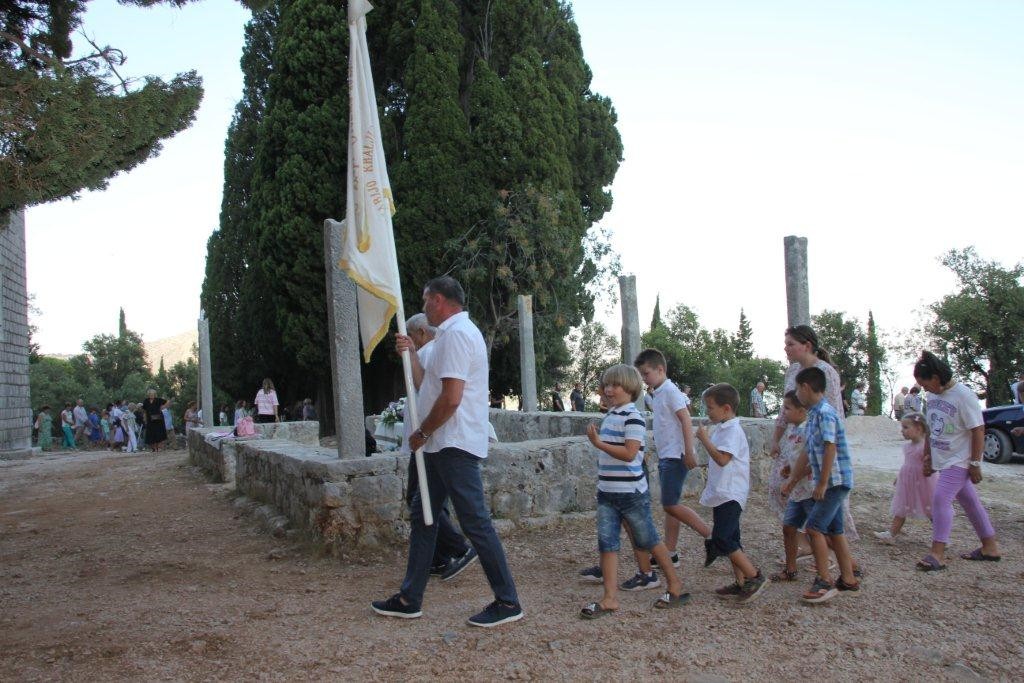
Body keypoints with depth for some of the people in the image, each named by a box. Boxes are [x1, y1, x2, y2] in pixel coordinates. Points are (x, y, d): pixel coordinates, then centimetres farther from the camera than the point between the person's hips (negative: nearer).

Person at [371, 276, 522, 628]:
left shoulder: (456, 334, -15)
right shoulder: (454, 333, 19)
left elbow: (451, 398, -23)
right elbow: (429, 386, 22)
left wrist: (422, 433, -12)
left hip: (455, 445, -11)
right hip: (442, 446, 11)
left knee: (475, 523, -5)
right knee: (422, 517, 14)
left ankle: (507, 602, 4)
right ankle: (409, 599, 22)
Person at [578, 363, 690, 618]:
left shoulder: (633, 418, -15)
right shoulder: (610, 415, 11)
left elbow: (630, 453, -24)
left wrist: (599, 443, -24)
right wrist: (597, 440, 9)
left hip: (631, 492, -7)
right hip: (607, 492, 7)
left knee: (649, 541, 7)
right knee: (606, 542, 0)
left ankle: (676, 587, 24)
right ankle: (610, 598, 2)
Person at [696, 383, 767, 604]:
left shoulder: (732, 431, -16)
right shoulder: (722, 429, 15)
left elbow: (722, 459, -26)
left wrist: (705, 439, -19)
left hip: (730, 495, -10)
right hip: (722, 495, 10)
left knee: (722, 540, -13)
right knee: (729, 540, 12)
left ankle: (754, 577, -5)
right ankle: (741, 583, 18)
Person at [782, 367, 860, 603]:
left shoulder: (825, 413, -17)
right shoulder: (814, 414, 13)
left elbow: (830, 450, -22)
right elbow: (807, 453, 19)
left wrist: (822, 484, -19)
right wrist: (792, 480, 22)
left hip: (835, 481, -10)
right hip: (832, 483, 10)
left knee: (814, 527, -10)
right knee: (834, 530, 14)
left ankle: (824, 581, -4)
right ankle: (848, 579, 23)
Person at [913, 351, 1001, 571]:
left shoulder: (963, 396, -18)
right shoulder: (933, 395, 5)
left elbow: (978, 431, -17)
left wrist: (975, 463, -16)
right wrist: (928, 458, 15)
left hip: (960, 460, -8)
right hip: (943, 460, 8)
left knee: (941, 499, -16)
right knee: (969, 501, 16)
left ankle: (938, 553, -13)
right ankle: (990, 547, 29)